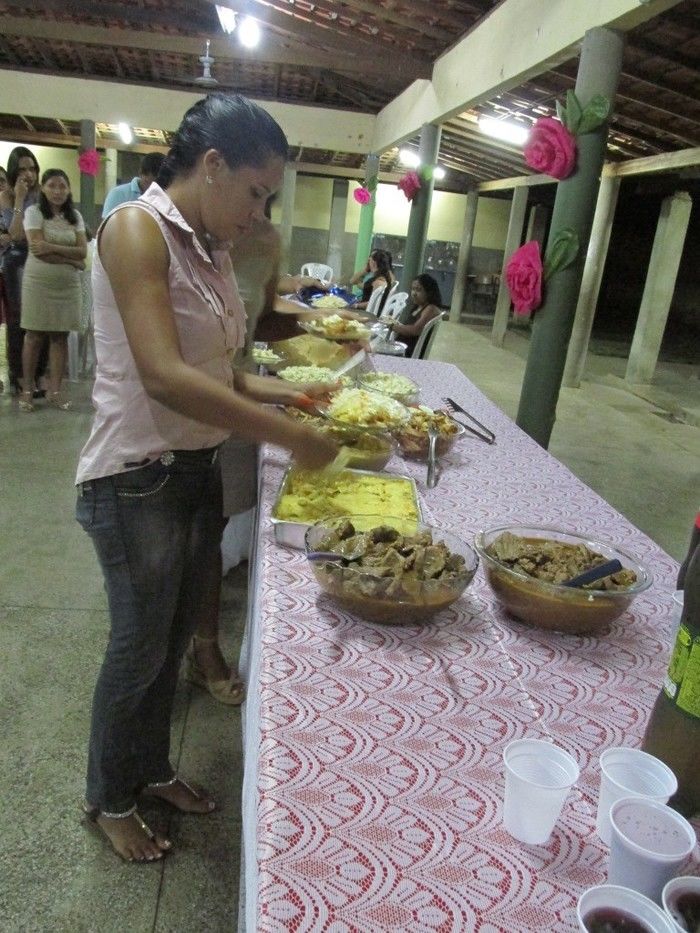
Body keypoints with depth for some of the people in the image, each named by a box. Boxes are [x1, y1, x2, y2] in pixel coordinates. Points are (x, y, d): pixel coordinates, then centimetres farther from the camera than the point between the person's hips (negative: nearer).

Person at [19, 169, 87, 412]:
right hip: (38, 283, -3)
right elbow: (38, 249, -12)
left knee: (60, 337, 3)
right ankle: (27, 391, 9)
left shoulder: (75, 216, 10)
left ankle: (54, 392, 8)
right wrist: (72, 260, -11)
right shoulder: (34, 212, -1)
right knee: (34, 336, 1)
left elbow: (82, 251, -1)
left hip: (68, 285, 3)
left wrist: (52, 248, -14)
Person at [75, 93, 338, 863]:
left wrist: (281, 393, -1)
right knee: (140, 648, 9)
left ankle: (152, 770, 44)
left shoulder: (209, 248, 9)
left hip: (197, 468, 8)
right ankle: (108, 799, 36)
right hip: (137, 479, -8)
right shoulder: (137, 229, -17)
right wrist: (289, 437, -24)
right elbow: (165, 377, -28)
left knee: (176, 638, 20)